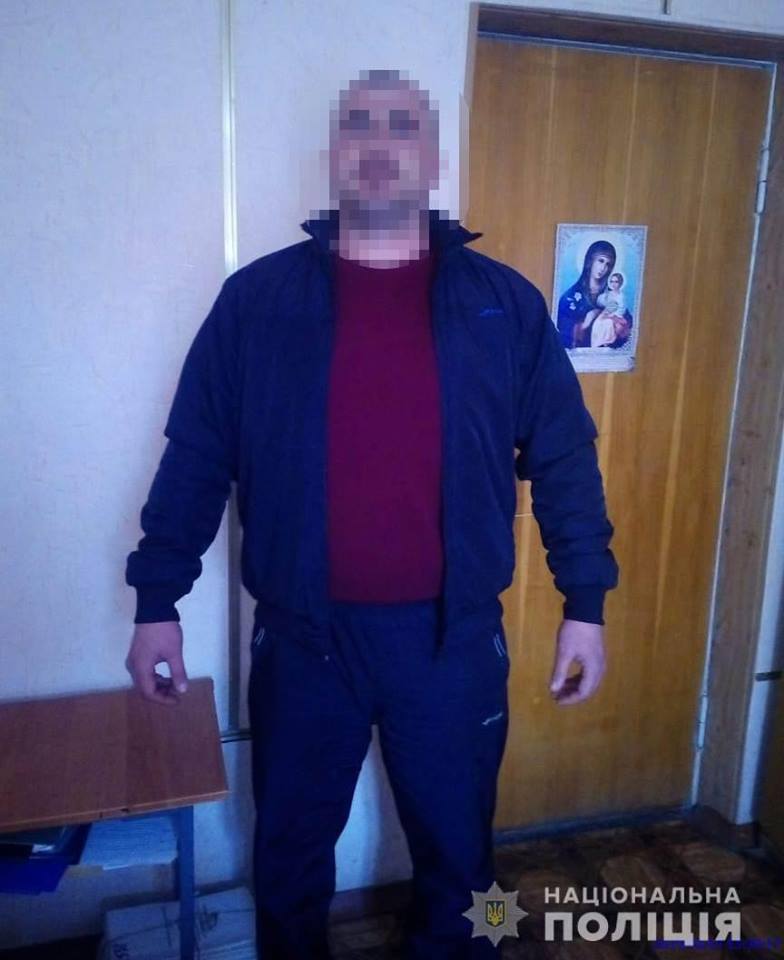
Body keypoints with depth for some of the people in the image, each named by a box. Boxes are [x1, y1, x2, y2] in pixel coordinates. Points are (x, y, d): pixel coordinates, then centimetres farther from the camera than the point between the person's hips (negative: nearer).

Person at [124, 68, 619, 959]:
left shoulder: (504, 303, 0)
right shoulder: (258, 298, -2)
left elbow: (563, 456, 2)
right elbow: (196, 454, 0)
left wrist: (584, 604, 0)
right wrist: (157, 602, 0)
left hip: (453, 635, 1)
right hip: (303, 635, 0)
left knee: (457, 852, 22)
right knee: (289, 851, 22)